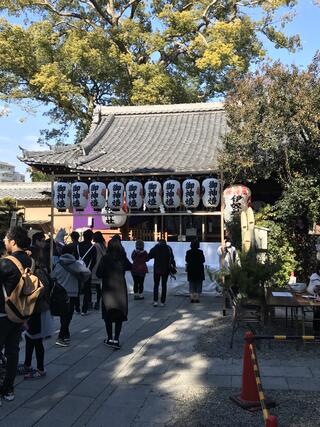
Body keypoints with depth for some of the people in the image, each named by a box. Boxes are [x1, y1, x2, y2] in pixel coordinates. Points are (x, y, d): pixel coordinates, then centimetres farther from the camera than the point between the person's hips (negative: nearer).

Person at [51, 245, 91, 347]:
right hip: (72, 294, -3)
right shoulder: (76, 264, -7)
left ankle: (66, 335, 25)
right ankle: (61, 337, -8)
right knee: (68, 316, 0)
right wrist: (81, 279, 4)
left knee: (63, 316, 16)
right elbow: (87, 272, -15)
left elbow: (53, 278, 2)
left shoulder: (58, 265, -1)